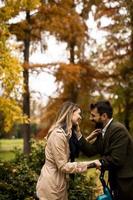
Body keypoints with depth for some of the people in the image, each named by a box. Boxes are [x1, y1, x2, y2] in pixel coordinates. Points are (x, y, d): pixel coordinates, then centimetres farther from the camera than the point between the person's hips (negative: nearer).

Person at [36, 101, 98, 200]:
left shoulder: (69, 133, 11)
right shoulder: (58, 134, -22)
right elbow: (63, 166, -22)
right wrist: (89, 164, -21)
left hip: (60, 182, 9)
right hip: (51, 185, -9)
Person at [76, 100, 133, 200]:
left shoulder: (118, 129, -21)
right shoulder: (103, 131, 8)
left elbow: (116, 159, -26)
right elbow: (90, 151, 1)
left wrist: (100, 163, -12)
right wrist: (78, 134, -6)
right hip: (117, 180, 9)